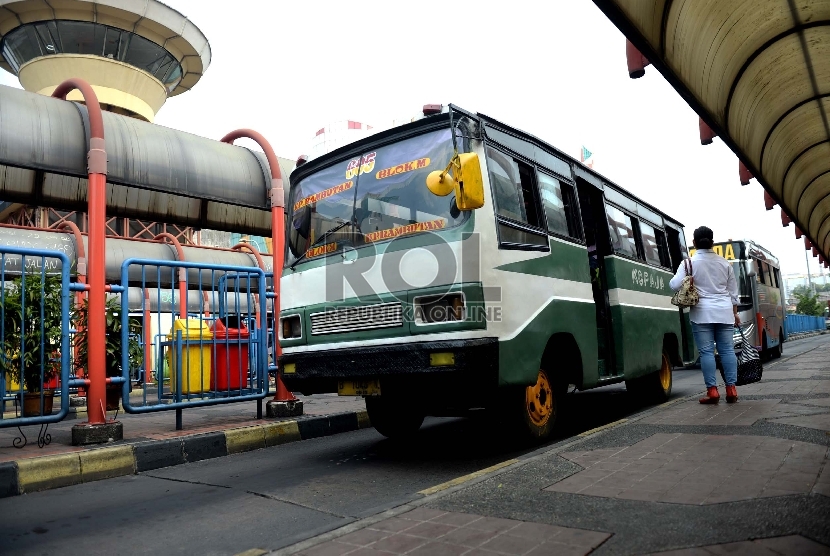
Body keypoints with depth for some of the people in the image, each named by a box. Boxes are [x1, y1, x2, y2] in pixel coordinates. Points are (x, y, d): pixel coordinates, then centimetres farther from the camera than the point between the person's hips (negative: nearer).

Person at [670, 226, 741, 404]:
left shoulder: (689, 262, -5)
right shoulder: (724, 262, 10)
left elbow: (675, 285, -13)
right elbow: (733, 290, 15)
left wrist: (671, 281, 10)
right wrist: (735, 312, 23)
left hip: (702, 312, -4)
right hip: (724, 312, 4)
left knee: (706, 351, -2)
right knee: (727, 350, 7)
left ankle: (712, 390, -3)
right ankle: (731, 389, 8)